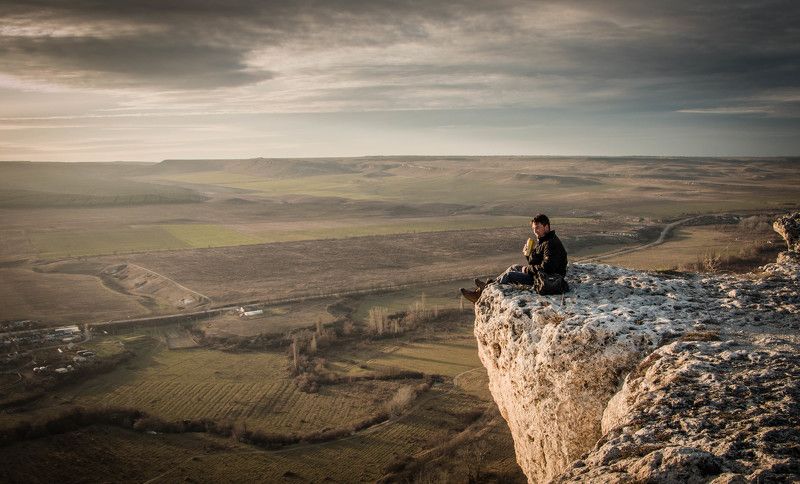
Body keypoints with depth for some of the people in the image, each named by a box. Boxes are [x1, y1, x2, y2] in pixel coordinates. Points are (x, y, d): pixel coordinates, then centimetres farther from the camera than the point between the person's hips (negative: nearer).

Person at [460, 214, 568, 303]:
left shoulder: (551, 244, -21)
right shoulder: (543, 240, 11)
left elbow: (545, 267, -27)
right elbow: (535, 262, 12)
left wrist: (527, 269, -13)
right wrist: (529, 255, -9)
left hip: (548, 279, -10)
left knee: (509, 275, -9)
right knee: (514, 267, 18)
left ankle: (479, 293, 0)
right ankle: (489, 284, 24)